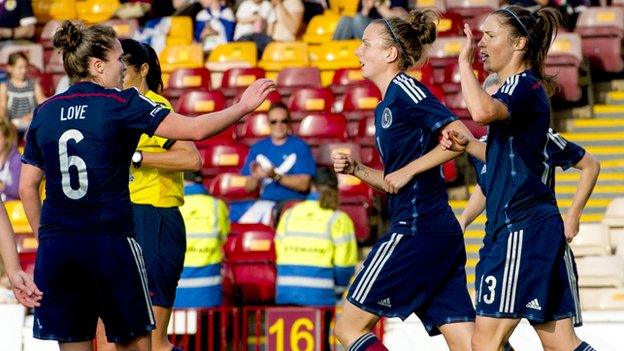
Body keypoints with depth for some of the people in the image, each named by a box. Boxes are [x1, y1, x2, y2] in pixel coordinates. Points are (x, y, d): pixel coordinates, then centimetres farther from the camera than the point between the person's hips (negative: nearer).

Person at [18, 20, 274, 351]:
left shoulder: (44, 112, 9)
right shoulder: (120, 103, -4)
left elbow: (27, 187, 11)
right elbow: (195, 128, -6)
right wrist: (243, 106, 8)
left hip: (56, 246, 4)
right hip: (110, 242, -4)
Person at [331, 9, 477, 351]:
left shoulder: (405, 89, -7)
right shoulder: (386, 106, 21)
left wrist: (406, 171, -13)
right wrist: (355, 169, 11)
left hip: (415, 231, -9)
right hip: (444, 235, 9)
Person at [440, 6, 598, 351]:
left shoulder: (523, 86, -10)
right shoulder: (526, 89, 20)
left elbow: (482, 111, -34)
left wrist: (464, 62, -19)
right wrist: (468, 145, 17)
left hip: (521, 230, -10)